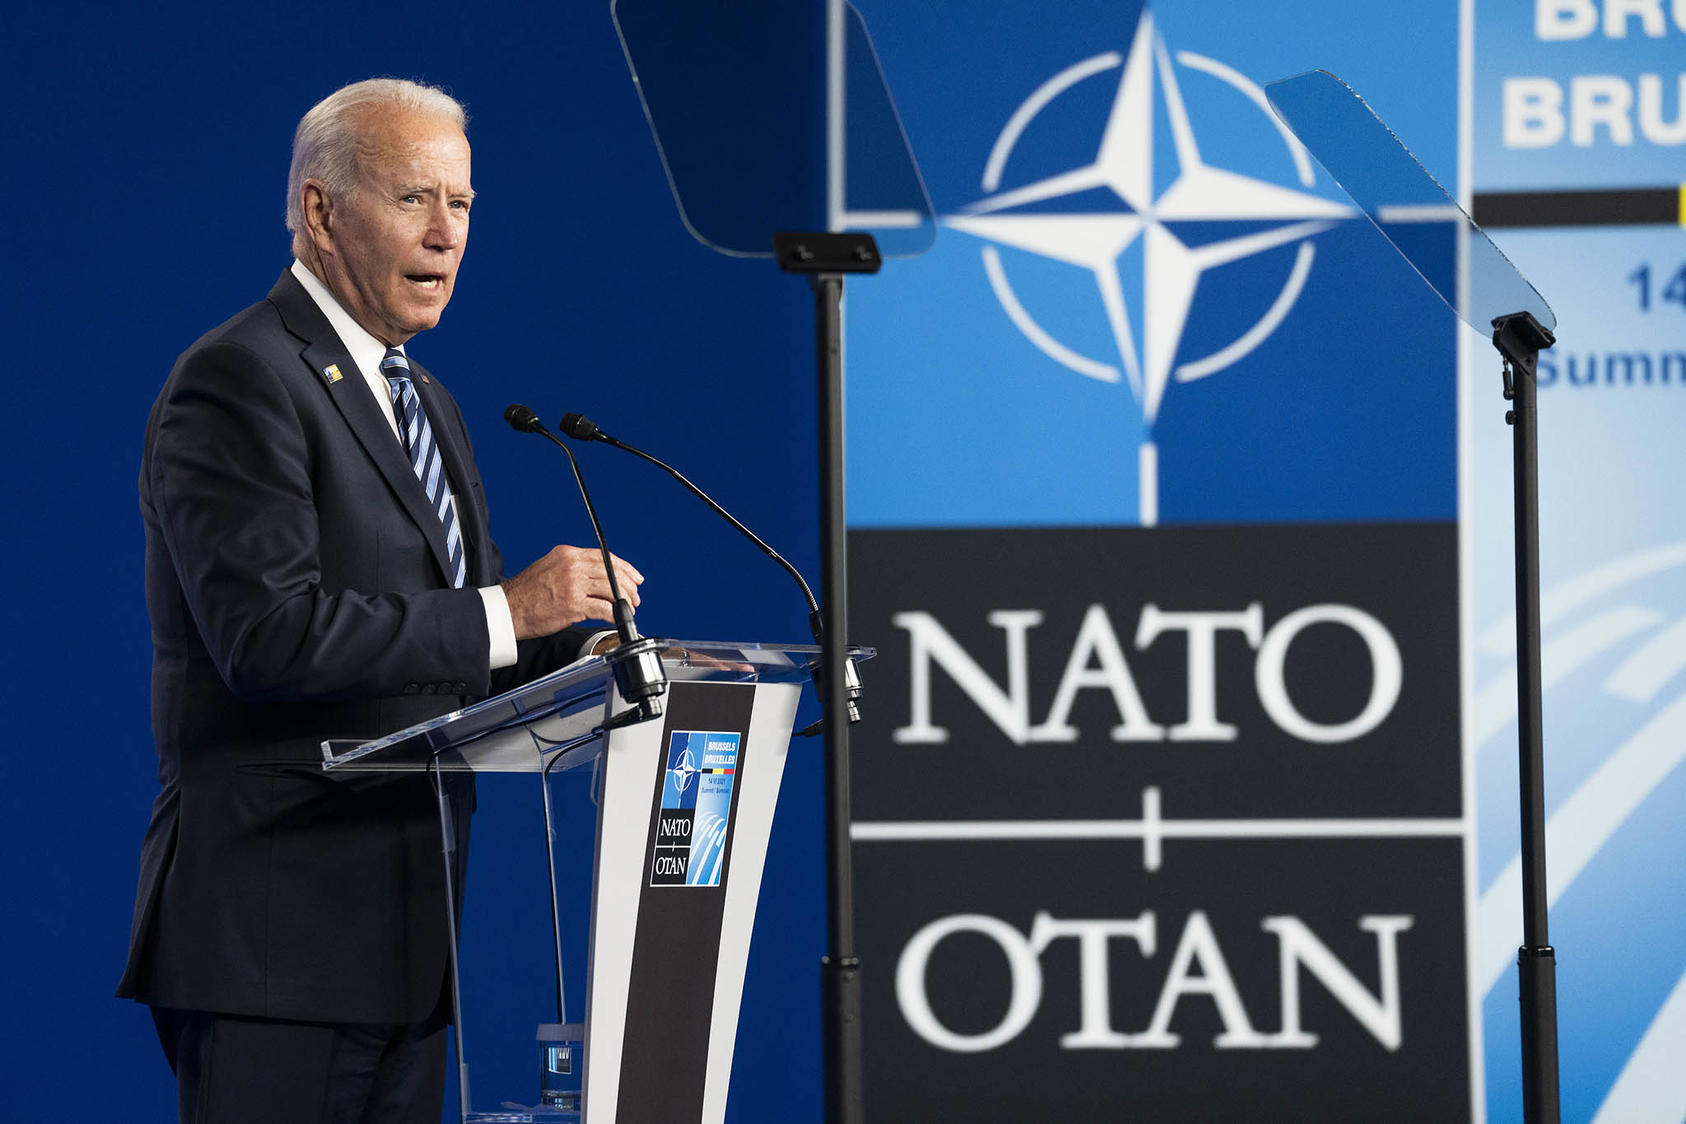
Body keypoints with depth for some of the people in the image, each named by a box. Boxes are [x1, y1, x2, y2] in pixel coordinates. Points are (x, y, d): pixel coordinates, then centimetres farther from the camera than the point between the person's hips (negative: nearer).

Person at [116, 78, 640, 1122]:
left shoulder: (425, 403, 20)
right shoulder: (238, 382, -11)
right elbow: (270, 634, -22)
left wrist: (585, 653, 1)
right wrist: (506, 613, -22)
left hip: (403, 923, 9)